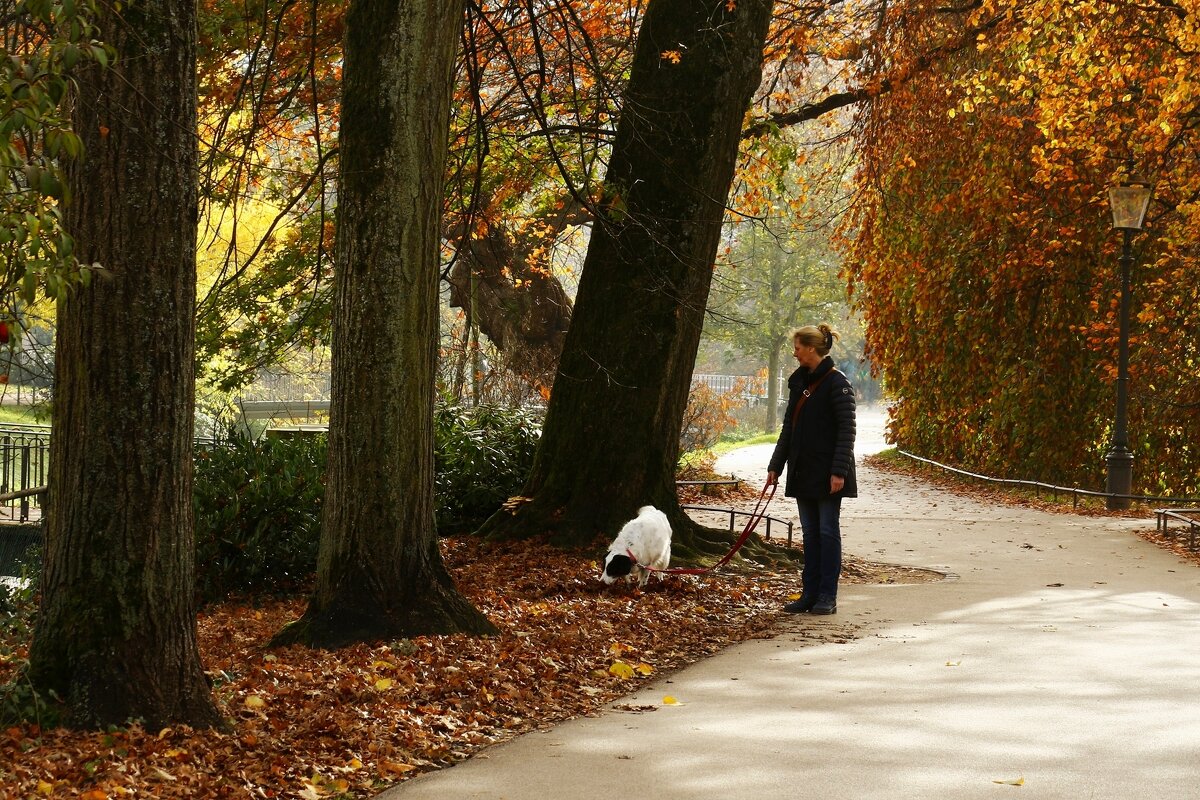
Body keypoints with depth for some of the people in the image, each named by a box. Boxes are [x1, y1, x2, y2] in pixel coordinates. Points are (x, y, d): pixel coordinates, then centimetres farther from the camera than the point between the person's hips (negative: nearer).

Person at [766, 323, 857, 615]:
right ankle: (809, 594, 13)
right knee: (810, 533, 10)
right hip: (802, 471, 8)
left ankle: (827, 597, 3)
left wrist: (839, 471, -20)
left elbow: (846, 430, -14)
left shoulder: (837, 383, -11)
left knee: (827, 531, -2)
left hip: (826, 472, -8)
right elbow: (788, 427, 18)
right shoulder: (799, 381, 13)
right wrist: (775, 465, 14)